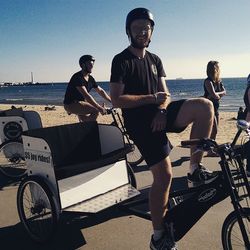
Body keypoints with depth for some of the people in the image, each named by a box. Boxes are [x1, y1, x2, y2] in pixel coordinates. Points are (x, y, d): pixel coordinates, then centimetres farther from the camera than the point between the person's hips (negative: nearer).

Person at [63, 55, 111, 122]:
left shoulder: (90, 79, 7)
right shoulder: (77, 77, -21)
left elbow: (100, 91, 10)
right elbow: (86, 95, -31)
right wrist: (100, 108, -36)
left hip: (80, 103, 10)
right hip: (71, 104, -9)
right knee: (95, 111, -25)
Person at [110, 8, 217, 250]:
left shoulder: (155, 60, 15)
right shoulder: (121, 61, -6)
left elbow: (164, 94, 11)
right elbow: (116, 100, -14)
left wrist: (162, 110, -11)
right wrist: (152, 98, -14)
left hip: (159, 115, 6)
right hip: (139, 121, -6)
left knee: (205, 106, -19)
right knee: (164, 175, -10)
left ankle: (195, 170, -8)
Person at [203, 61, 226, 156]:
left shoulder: (218, 81, 11)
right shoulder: (208, 81, -15)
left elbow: (224, 92, 0)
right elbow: (213, 94, -26)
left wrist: (216, 94, -18)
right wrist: (218, 96, -5)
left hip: (215, 108, 8)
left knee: (214, 130, 13)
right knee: (214, 130, -10)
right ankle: (210, 150, -3)